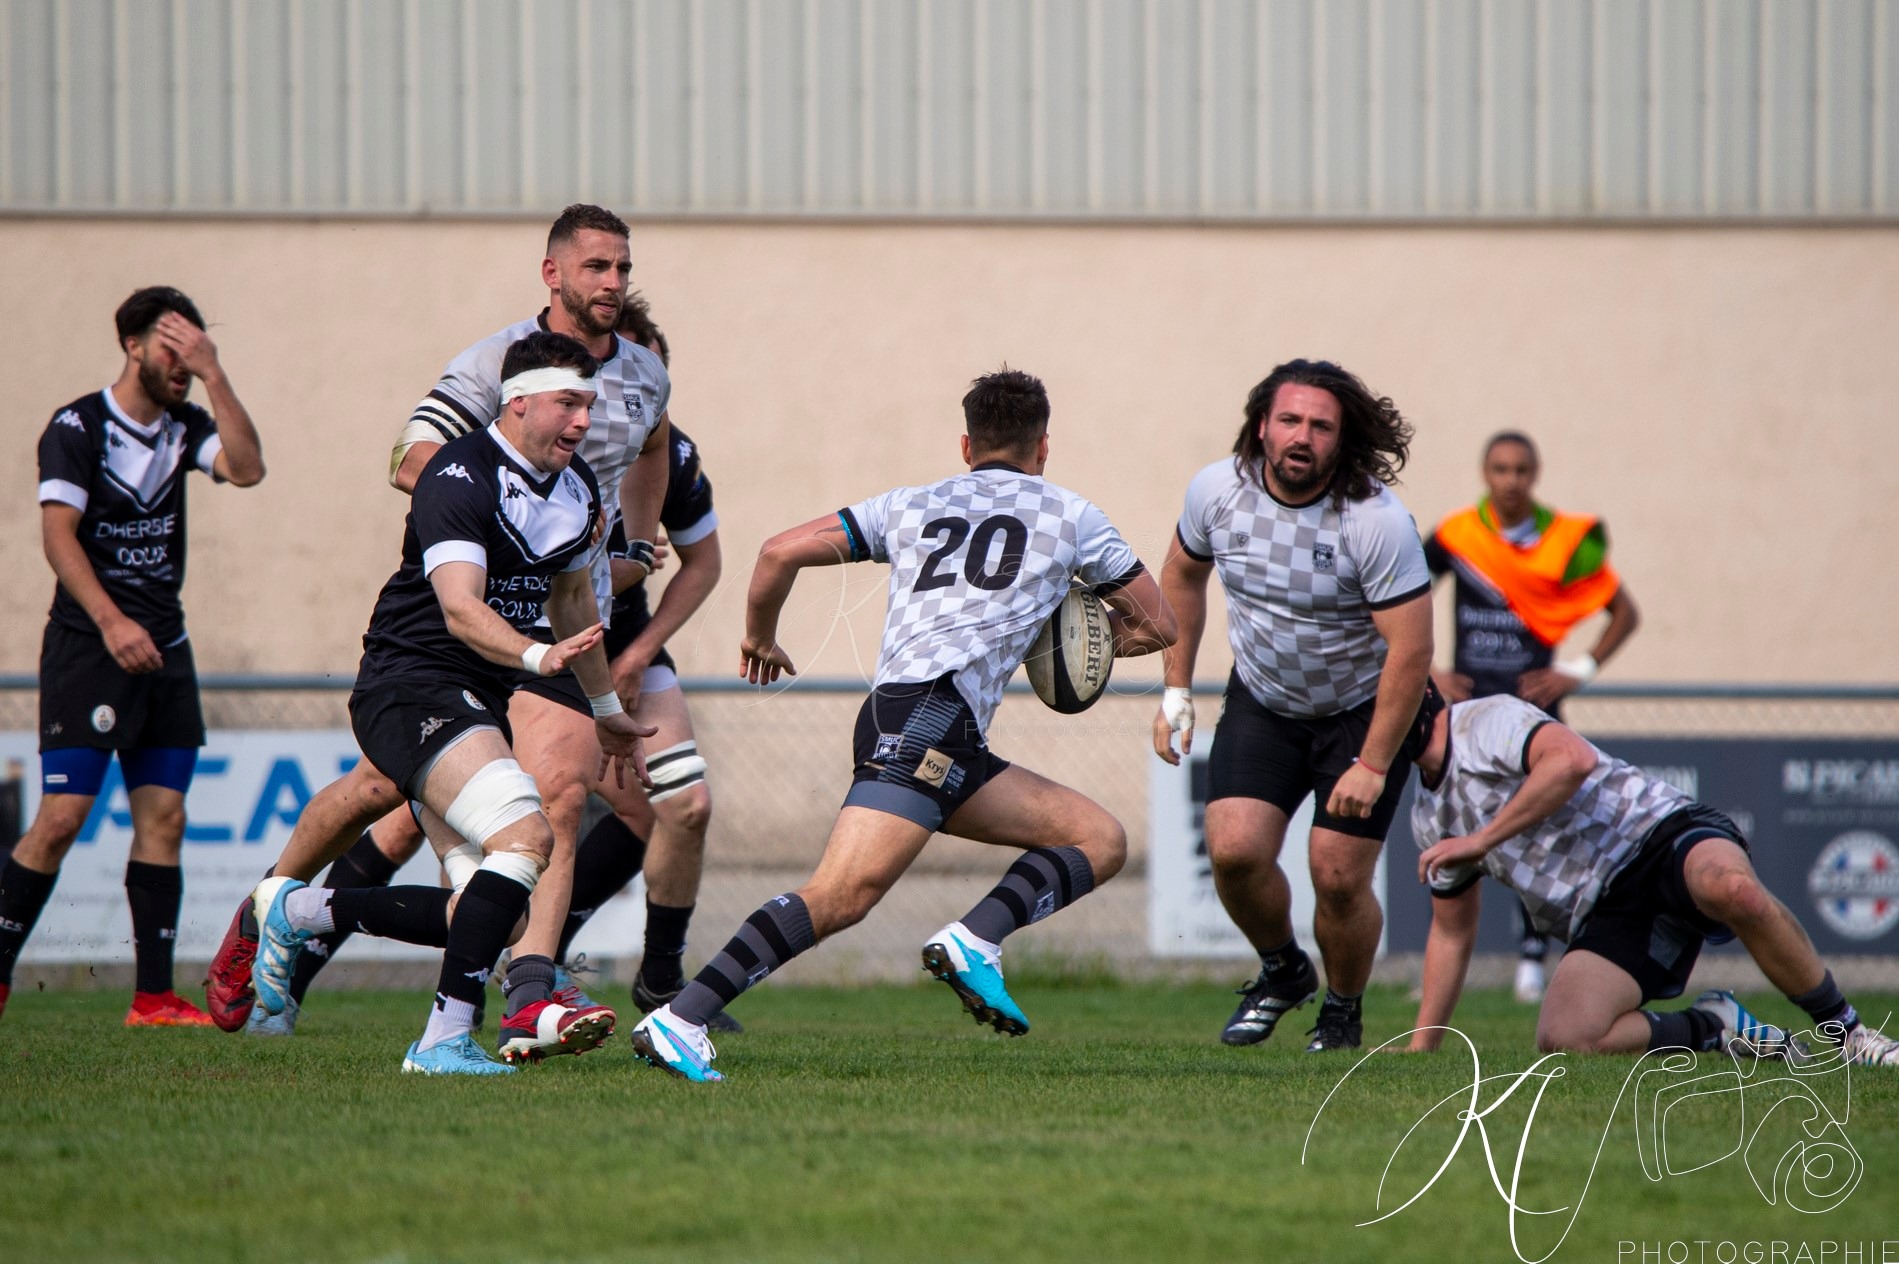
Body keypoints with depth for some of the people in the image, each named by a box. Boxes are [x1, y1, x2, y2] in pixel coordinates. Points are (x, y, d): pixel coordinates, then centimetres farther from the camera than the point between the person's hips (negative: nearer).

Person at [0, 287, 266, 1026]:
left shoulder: (185, 428, 10)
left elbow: (247, 468, -8)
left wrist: (214, 375, -12)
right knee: (63, 817, -11)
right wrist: (111, 622, -24)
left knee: (163, 817, 0)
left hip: (163, 648, 5)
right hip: (86, 644, -5)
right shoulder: (76, 428, -6)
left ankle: (154, 997, 1)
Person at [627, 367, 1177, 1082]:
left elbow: (781, 552, 17)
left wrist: (760, 637, 34)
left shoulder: (911, 505, 25)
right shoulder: (1071, 516, 17)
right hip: (932, 711, -6)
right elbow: (1157, 626, 24)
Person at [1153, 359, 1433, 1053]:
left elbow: (1411, 650, -24)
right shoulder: (1217, 490, -12)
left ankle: (1342, 1013, 17)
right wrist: (1177, 688, 9)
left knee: (1339, 878, -11)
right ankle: (1282, 971, 17)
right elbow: (1183, 574, 10)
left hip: (1365, 711, -3)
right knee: (1234, 851, -14)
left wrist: (1373, 766, -23)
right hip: (1261, 703, 4)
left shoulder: (1377, 521, -26)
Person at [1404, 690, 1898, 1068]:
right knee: (1562, 1038, -24)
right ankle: (1714, 1029, -6)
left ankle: (1845, 1031, -25)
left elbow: (1572, 759, -24)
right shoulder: (1431, 818, 22)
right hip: (1605, 915, 6)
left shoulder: (1485, 721, -3)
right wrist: (1418, 1048, 28)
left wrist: (1483, 839, -20)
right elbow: (1451, 931, 33)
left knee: (1730, 888, -42)